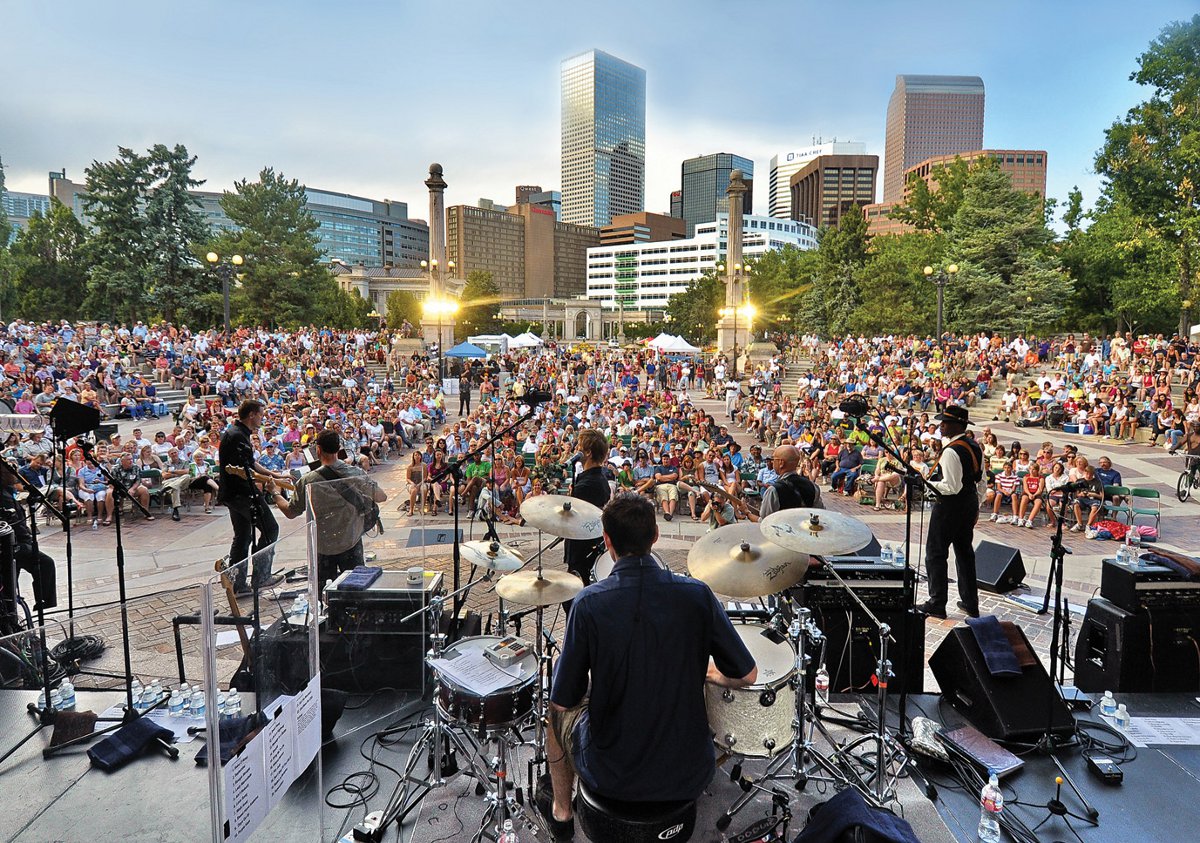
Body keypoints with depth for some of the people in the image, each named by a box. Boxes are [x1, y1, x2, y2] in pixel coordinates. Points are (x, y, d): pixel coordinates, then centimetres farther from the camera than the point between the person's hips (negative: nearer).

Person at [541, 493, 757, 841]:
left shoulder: (589, 603, -21)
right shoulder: (696, 594, -16)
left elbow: (563, 700, -13)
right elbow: (747, 675, -7)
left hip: (611, 777, -1)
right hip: (689, 776, 2)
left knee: (556, 712, 29)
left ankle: (561, 813, 47)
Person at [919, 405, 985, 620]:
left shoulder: (951, 451, -22)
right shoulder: (975, 447, 6)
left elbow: (951, 487, -25)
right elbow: (981, 481, 13)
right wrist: (976, 508, 21)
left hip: (949, 507, -9)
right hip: (969, 505, 9)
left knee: (936, 554, 1)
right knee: (965, 553, 18)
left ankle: (937, 604, 7)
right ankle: (971, 603, 25)